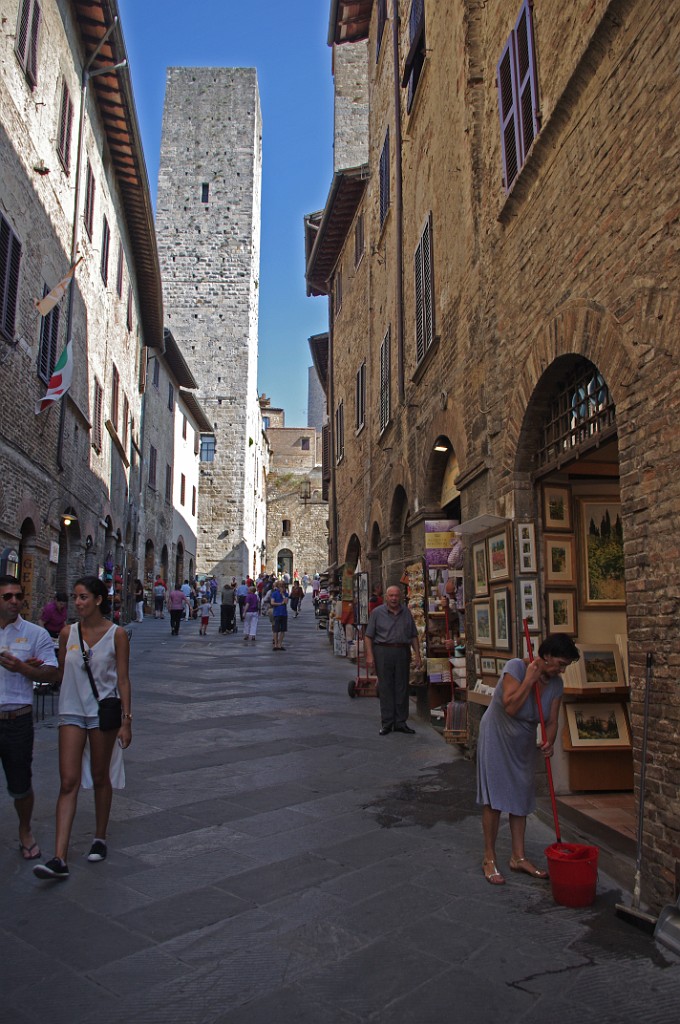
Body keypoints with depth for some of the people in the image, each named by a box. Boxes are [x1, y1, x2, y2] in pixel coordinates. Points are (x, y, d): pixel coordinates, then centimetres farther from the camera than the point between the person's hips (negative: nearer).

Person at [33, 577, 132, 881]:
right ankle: (59, 859, -5)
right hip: (72, 711, 2)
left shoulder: (116, 634, -7)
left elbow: (123, 680, -6)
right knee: (68, 782, -4)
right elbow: (60, 672, 13)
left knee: (100, 778, 12)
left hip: (103, 712, -2)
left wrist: (126, 721, -7)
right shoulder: (68, 633, 2)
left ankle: (99, 839, 32)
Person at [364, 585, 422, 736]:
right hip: (383, 651, -3)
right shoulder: (377, 612, 1)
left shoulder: (406, 612, 11)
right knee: (385, 689, 1)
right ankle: (386, 723, 9)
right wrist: (369, 655, -11)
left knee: (402, 688, 6)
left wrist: (417, 654, 7)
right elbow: (368, 636, -1)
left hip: (403, 652, 3)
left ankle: (400, 722, 16)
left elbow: (413, 635, 15)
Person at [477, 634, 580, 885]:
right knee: (494, 798, -3)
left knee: (520, 798, 12)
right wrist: (530, 679, -32)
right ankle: (489, 859, 9)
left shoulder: (556, 683, -7)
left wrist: (548, 742, -24)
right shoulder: (516, 667, -26)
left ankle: (518, 857, 24)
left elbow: (551, 721, -6)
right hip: (497, 737, -6)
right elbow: (510, 707, -33)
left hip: (524, 742, 6)